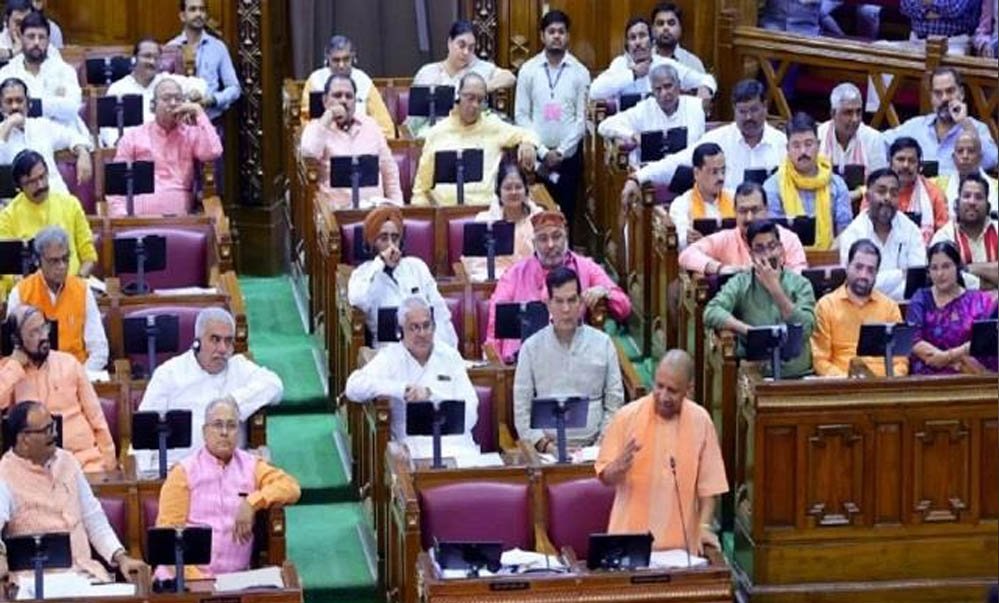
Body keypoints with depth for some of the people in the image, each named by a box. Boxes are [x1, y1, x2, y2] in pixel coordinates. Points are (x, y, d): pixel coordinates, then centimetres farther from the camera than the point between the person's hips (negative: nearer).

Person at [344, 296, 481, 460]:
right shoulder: (391, 357, 8)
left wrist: (430, 394, -8)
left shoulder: (450, 356, 14)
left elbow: (470, 416, 5)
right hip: (416, 446, -2)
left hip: (458, 446, 2)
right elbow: (353, 387, -11)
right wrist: (403, 390, -15)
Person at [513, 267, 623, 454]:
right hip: (548, 449, -1)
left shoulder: (603, 343, 9)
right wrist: (544, 444, -7)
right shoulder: (531, 347, 7)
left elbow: (614, 403, 10)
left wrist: (601, 444, -2)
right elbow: (522, 408, 5)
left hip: (591, 446, 1)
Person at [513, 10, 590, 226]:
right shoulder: (528, 70, 1)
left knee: (566, 214, 3)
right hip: (536, 155, 0)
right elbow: (521, 116, -1)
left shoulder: (580, 72, 0)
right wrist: (543, 151, -9)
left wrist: (561, 151, -9)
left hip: (569, 155, 0)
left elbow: (582, 118, -2)